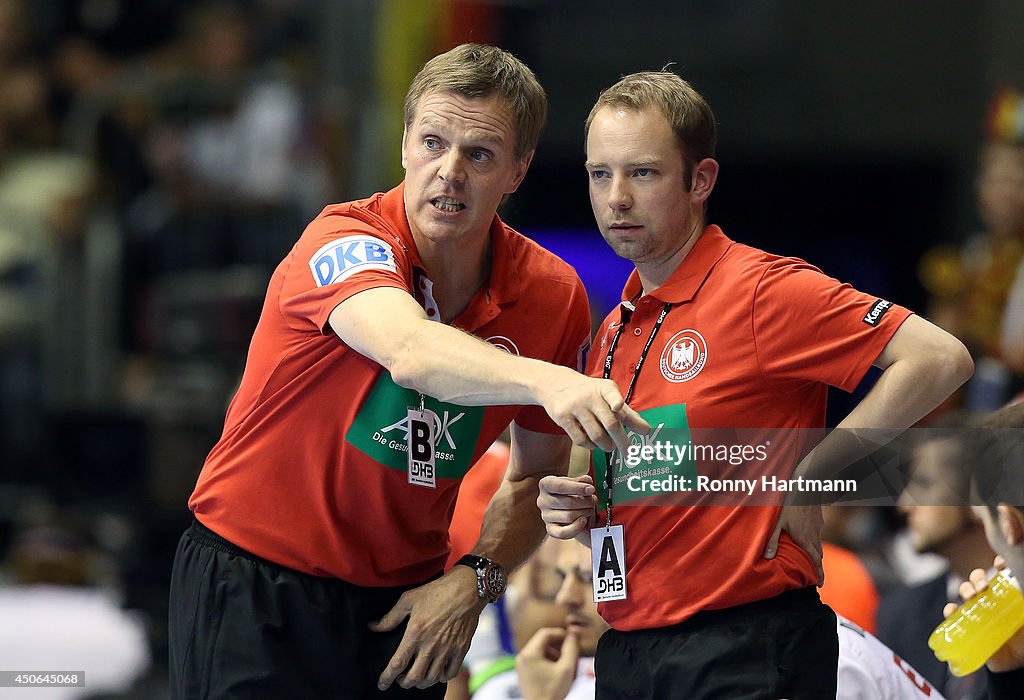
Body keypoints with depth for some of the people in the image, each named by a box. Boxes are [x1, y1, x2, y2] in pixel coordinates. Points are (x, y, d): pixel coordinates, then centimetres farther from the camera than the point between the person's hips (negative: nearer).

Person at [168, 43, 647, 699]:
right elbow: (412, 354, -41)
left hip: (402, 603, 4)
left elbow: (534, 476, 8)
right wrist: (544, 380, -57)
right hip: (256, 589, -4)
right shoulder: (346, 241, -19)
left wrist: (475, 579, -9)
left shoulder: (554, 295, -4)